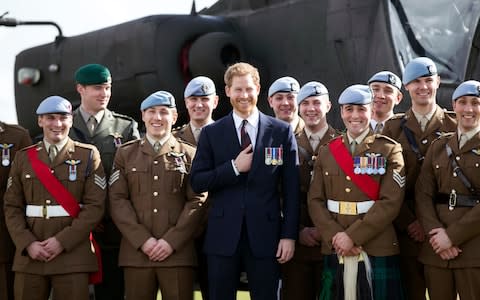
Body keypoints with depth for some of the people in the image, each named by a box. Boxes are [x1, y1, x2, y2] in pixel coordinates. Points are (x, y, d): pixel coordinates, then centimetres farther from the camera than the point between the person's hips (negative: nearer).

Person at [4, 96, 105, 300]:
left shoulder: (88, 155, 4)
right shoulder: (23, 157, 11)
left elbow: (95, 206, -4)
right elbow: (12, 207, 7)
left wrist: (62, 241, -12)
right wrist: (28, 243, -7)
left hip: (73, 255, -2)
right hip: (29, 255, 2)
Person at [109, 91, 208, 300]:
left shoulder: (189, 155, 10)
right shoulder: (125, 154, 13)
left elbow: (197, 202, 2)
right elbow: (118, 200, 4)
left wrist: (171, 241, -9)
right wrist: (142, 240, -8)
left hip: (178, 252, -1)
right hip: (136, 252, 1)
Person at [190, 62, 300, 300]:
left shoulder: (281, 132, 5)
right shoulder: (211, 133, 7)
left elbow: (291, 189, 3)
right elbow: (197, 183, 2)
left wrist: (289, 235, -3)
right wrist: (234, 167, -11)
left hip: (266, 235, -1)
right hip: (223, 236, 1)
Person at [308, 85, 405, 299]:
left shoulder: (389, 150, 2)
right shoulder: (326, 152, 12)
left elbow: (391, 202, -9)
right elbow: (315, 200, 5)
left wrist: (353, 235, -15)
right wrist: (335, 237, -10)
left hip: (378, 251, -2)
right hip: (334, 249, 3)